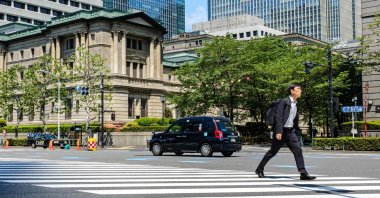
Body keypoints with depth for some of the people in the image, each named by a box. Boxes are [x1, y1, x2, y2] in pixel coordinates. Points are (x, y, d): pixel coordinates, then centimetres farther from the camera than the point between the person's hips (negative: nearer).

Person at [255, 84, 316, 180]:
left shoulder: (295, 104, 13)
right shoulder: (283, 102, -10)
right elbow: (278, 117, -17)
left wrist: (297, 131, 17)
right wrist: (278, 132, -23)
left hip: (291, 132, 6)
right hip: (281, 131, -6)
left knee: (298, 150, -7)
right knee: (272, 152, 4)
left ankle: (303, 173, -8)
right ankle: (259, 170, 20)